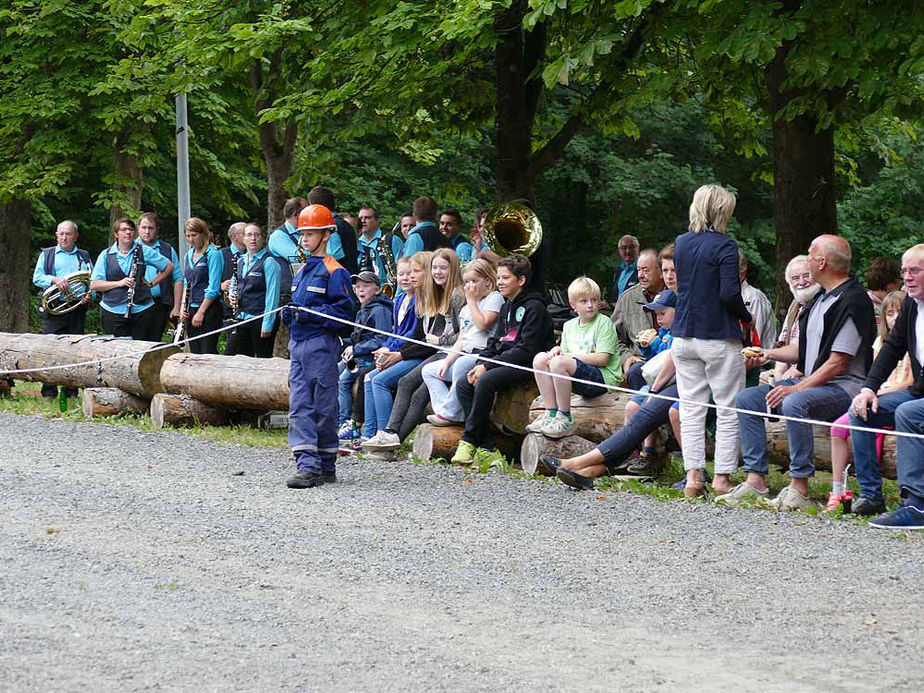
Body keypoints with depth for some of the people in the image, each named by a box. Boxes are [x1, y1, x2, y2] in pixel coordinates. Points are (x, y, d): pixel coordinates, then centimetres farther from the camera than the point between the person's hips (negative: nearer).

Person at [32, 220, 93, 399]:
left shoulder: (84, 256, 18)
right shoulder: (47, 254, 13)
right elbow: (37, 277, 2)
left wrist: (89, 296, -7)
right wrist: (54, 280, -16)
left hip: (77, 308, 2)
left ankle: (72, 392, 7)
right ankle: (49, 392, -3)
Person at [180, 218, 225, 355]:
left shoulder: (213, 254, -9)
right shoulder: (188, 255, 14)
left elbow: (213, 287, -13)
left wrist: (201, 312, -14)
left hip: (210, 309, -7)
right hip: (192, 310, 7)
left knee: (208, 352, -10)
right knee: (194, 353, 7)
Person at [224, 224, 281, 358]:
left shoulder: (268, 262, -9)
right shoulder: (241, 262, 14)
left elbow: (272, 295, -14)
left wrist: (267, 324, -18)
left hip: (261, 320, -7)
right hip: (242, 320, 7)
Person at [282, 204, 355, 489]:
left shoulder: (334, 272, -7)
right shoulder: (301, 272, 18)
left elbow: (344, 310, -13)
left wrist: (311, 315, -20)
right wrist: (289, 314, 6)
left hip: (321, 345, -8)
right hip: (298, 345, 8)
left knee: (323, 407, -1)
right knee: (299, 406, 0)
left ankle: (326, 466, 5)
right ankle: (307, 465, -2)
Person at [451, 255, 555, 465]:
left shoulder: (533, 307, -11)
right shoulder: (506, 308, 19)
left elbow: (526, 350, -18)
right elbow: (496, 343, 18)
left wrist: (487, 367, -18)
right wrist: (480, 365, -3)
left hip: (529, 365, -9)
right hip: (505, 361, 9)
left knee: (485, 382, -31)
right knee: (464, 384, -11)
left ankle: (469, 441, -21)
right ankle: (484, 447, -17)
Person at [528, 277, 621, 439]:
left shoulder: (604, 323, -5)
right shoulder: (569, 325, 17)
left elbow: (602, 359, -13)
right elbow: (564, 352, 18)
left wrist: (571, 355, -12)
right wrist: (558, 350, -6)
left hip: (604, 377, -7)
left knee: (559, 363, -29)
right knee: (540, 358, -8)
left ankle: (565, 420, -24)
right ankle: (550, 414, -12)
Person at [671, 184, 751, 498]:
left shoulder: (681, 243, 8)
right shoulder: (724, 246, -12)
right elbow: (729, 293, -18)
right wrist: (746, 317, -1)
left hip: (684, 337, 6)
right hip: (719, 339, -6)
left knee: (691, 410, 8)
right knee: (728, 411, 3)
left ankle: (693, 476, 3)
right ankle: (722, 477, 1)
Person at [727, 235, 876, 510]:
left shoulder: (852, 300, -15)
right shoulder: (822, 298, 17)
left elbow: (836, 364, -19)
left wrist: (796, 389, -22)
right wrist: (770, 354, 11)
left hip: (844, 387, -10)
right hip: (812, 382, 10)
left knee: (794, 404, -37)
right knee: (747, 399, -1)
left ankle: (799, 488, -32)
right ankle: (756, 481, -6)